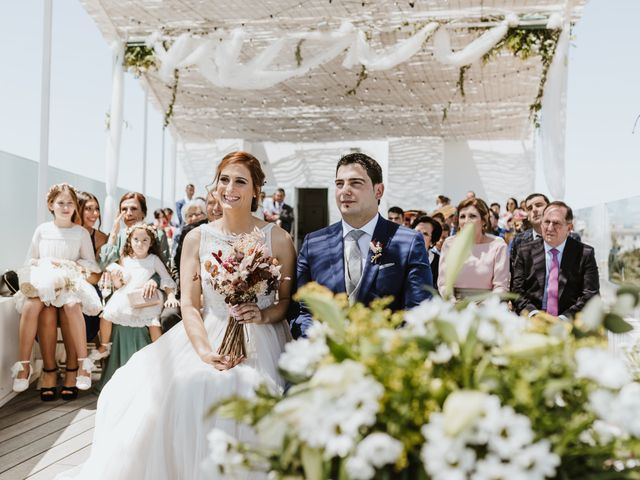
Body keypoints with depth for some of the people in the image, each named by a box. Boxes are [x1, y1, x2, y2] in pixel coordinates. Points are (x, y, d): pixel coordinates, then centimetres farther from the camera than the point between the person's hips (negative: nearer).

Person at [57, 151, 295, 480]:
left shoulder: (277, 238, 0)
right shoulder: (197, 238, 4)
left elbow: (289, 300, 6)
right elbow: (189, 305, -2)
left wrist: (264, 315, -16)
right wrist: (206, 353, -17)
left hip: (260, 341, -2)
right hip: (207, 335, 2)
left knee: (239, 388, -32)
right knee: (154, 383, -23)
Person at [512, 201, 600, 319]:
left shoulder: (585, 253, 6)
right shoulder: (526, 251, 10)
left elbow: (591, 294, 0)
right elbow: (517, 290, 5)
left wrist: (565, 318, -15)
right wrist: (532, 313, -14)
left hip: (568, 323, 0)